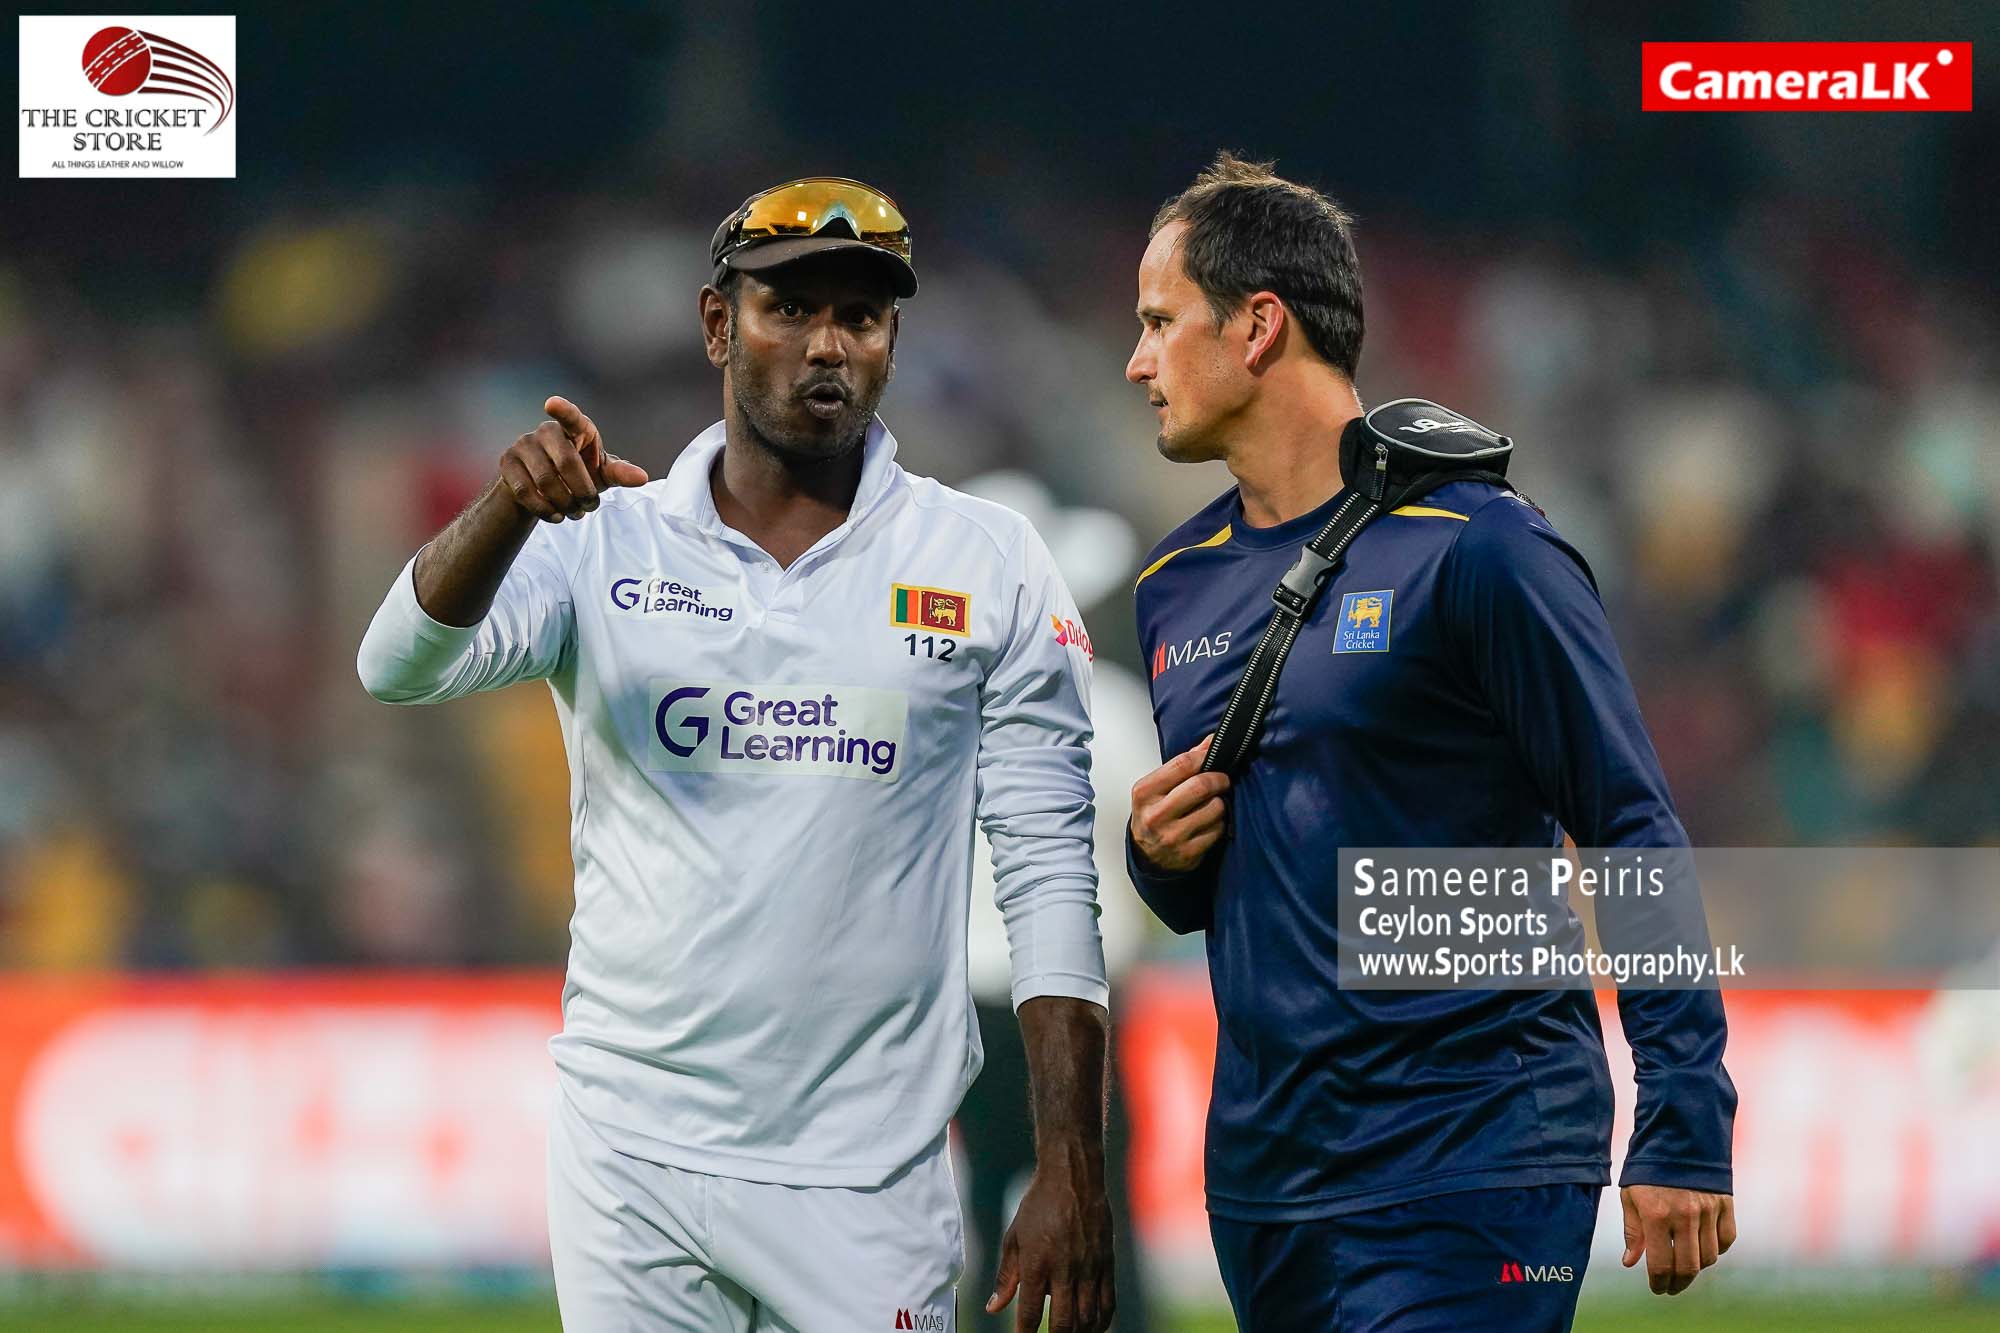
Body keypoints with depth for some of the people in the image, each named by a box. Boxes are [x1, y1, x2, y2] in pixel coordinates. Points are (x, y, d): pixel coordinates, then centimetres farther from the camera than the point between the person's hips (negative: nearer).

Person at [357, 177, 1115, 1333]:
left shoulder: (991, 568, 3)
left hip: (864, 1187, -1)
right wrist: (511, 510, -32)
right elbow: (403, 666, -12)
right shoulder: (609, 543, 4)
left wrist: (1071, 1173, -7)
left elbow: (1048, 877, 1)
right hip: (634, 1155, 1)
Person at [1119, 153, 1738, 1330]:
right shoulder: (1180, 585, 13)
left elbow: (1634, 839, -10)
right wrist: (1162, 856, 1)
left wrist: (1684, 1137, -15)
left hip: (1472, 1174, -7)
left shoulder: (1475, 550, -9)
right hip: (1263, 1175, 7)